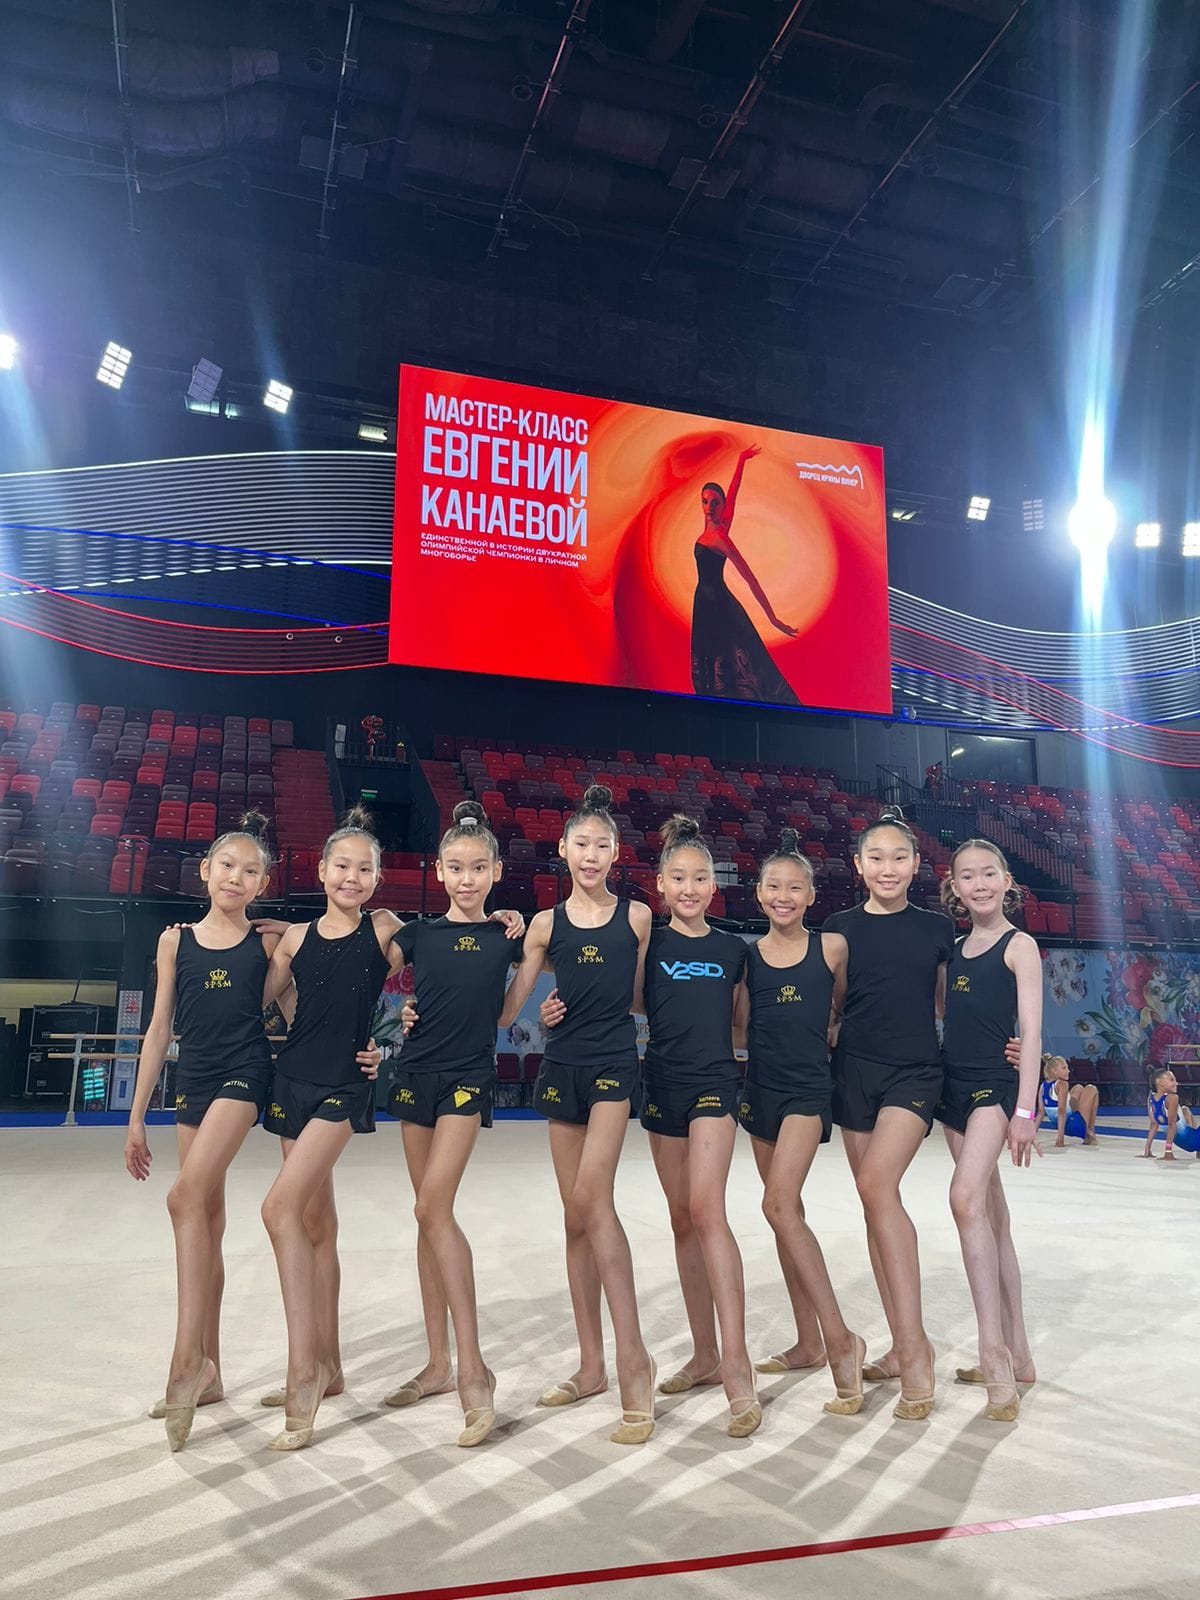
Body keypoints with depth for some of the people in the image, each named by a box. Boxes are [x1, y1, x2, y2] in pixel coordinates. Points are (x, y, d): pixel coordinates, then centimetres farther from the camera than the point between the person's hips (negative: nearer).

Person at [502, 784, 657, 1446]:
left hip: (613, 1063, -3)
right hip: (561, 1066, 3)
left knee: (592, 1195, -22)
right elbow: (505, 1010, 4)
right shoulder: (546, 924, 4)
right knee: (576, 1215, 8)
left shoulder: (636, 916, 1)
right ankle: (592, 1363, 20)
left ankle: (632, 1355, -14)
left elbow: (639, 995, 9)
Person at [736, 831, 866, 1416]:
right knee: (787, 1212, 11)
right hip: (760, 1087, 4)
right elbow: (740, 1025, 7)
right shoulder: (748, 955, 3)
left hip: (807, 1088, -4)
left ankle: (841, 1339, -11)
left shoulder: (831, 946, -3)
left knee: (779, 1205, -19)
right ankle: (808, 1341, 22)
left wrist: (824, 1034, -1)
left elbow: (844, 1006, 9)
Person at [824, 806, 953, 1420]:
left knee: (877, 1182, -23)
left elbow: (949, 1003, 12)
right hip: (855, 1071, 3)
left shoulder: (937, 928, 4)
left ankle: (915, 1345, -16)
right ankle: (904, 1347, 18)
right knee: (878, 1204, 6)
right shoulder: (840, 927, 5)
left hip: (914, 1071, -2)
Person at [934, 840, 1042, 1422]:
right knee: (992, 1218, 10)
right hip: (955, 1086, 7)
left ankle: (993, 1348, -22)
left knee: (967, 1197, -25)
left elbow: (1031, 1030, -9)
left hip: (996, 1084, -7)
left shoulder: (1019, 945, -3)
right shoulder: (953, 951, 14)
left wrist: (1025, 1108, -15)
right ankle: (1016, 1355, 18)